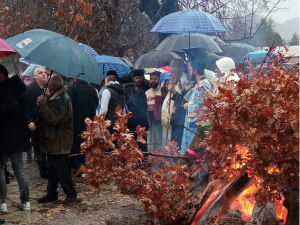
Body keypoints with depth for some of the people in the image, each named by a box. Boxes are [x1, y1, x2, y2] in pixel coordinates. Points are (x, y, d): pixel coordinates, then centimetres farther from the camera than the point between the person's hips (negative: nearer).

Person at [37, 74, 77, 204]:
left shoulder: (62, 99, -18)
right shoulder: (55, 97, 15)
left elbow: (53, 118, -26)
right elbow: (48, 116, 18)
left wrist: (43, 105, -20)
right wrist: (43, 105, 1)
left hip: (59, 143, -10)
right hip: (53, 141, 10)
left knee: (62, 169, -4)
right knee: (52, 168, 15)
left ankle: (71, 194, 7)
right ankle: (51, 193, 23)